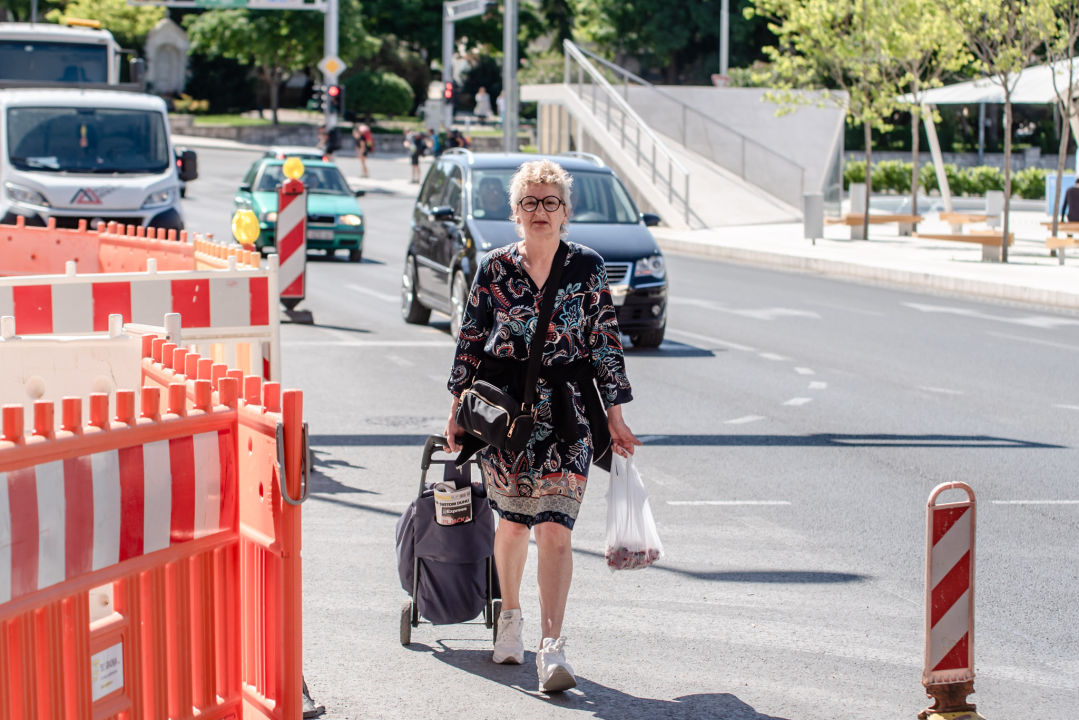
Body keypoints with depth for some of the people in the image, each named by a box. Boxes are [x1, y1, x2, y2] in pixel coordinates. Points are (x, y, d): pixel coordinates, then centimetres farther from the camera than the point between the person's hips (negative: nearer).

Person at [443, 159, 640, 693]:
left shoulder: (588, 267, 2)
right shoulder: (495, 268, 3)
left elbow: (606, 343, 4)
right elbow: (470, 341, 9)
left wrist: (615, 414, 2)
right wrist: (457, 410, 9)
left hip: (569, 411, -1)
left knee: (555, 528, -11)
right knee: (513, 522, 11)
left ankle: (551, 648, -15)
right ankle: (510, 618, 37)